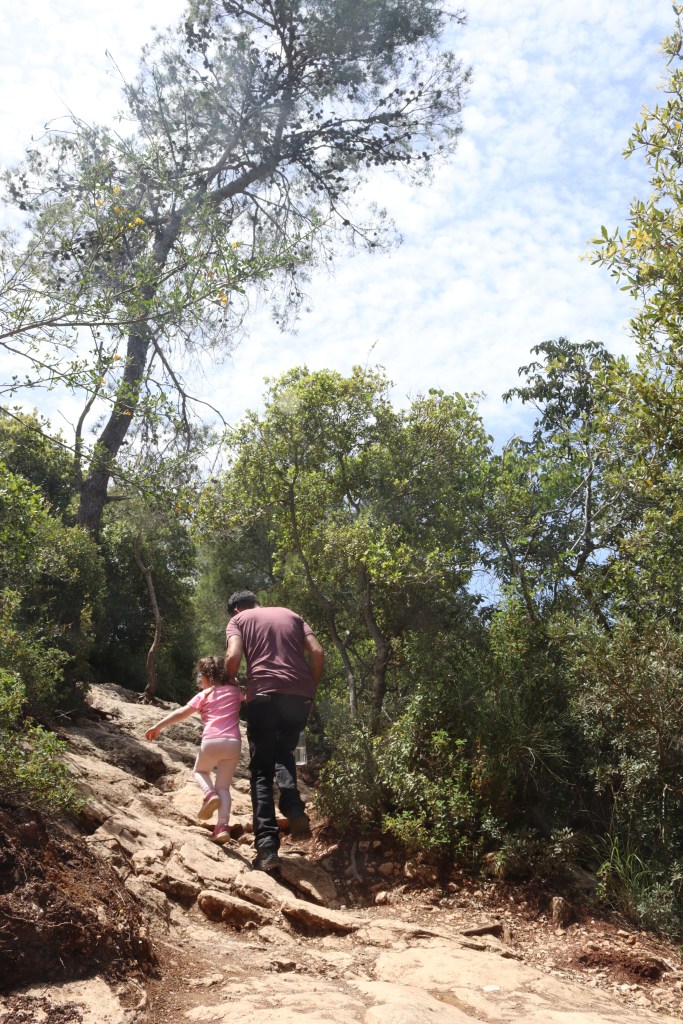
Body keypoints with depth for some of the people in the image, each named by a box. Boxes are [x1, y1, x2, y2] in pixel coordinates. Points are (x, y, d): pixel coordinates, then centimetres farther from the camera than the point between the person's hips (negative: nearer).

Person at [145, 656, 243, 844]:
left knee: (200, 771, 26)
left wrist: (158, 726, 7)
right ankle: (222, 827, -6)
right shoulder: (235, 691, 19)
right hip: (233, 743, 3)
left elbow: (181, 713, 4)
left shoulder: (204, 695, 9)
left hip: (212, 741, -3)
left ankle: (209, 795, -4)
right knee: (223, 787, 11)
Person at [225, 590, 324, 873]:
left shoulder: (238, 620, 15)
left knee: (262, 771, 7)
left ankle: (267, 846, -6)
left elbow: (233, 656, -4)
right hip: (300, 695, 3)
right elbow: (317, 653, 11)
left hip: (264, 694, -3)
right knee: (283, 751, 27)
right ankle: (294, 809, 3)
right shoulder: (291, 615, 24)